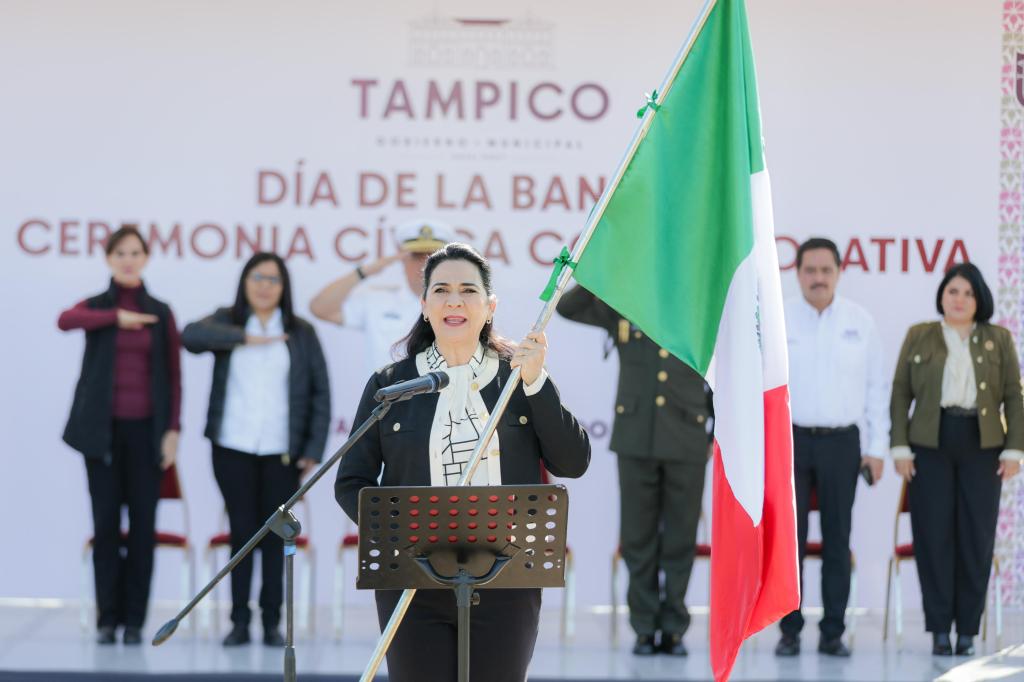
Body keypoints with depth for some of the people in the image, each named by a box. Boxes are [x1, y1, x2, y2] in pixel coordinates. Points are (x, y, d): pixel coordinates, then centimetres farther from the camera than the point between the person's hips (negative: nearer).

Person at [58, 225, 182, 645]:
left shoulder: (160, 313, 8)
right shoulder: (96, 307, 5)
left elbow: (173, 375, 6)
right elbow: (66, 321, -19)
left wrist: (173, 429, -2)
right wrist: (118, 317, -20)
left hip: (145, 429, 1)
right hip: (103, 428, -1)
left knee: (143, 523, -1)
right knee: (106, 522, -1)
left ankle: (134, 619, 5)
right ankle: (107, 618, 6)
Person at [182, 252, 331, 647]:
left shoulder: (301, 333, 5)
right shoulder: (227, 321, 6)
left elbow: (320, 392, 4)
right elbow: (191, 336, -15)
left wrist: (314, 448, -4)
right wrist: (245, 337, -20)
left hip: (282, 452, 0)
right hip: (233, 450, 0)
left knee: (274, 536, 3)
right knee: (241, 533, 3)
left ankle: (272, 622, 8)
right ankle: (239, 622, 6)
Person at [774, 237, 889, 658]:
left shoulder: (861, 323, 4)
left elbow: (876, 388, 6)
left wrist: (876, 448, 2)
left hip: (842, 442, 1)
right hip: (790, 439, -1)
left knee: (837, 539, 3)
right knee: (789, 537, -1)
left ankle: (832, 633, 9)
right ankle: (789, 631, 6)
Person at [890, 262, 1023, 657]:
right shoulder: (918, 337, 8)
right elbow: (900, 394, 6)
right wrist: (900, 447, -2)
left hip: (981, 447, 1)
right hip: (930, 447, 0)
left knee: (977, 536, 0)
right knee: (934, 535, -2)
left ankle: (967, 629, 7)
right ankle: (939, 628, 3)